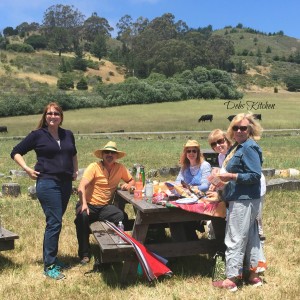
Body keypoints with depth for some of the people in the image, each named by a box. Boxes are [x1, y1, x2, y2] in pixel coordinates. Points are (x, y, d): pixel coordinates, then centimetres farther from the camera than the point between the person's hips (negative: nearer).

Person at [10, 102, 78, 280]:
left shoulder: (68, 135, 11)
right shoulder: (37, 135, -2)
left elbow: (73, 154, 30)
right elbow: (16, 153, 4)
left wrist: (75, 170, 17)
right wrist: (27, 169, -7)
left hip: (66, 183, 5)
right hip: (48, 183, -5)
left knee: (55, 222, 13)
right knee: (54, 223, -10)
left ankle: (52, 258, 25)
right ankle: (49, 267, -2)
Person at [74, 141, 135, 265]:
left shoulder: (120, 168, 2)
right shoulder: (94, 167, -10)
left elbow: (132, 180, 17)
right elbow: (81, 187, -18)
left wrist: (128, 185, -9)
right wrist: (84, 204, -34)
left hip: (105, 206, 3)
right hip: (89, 204, -2)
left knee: (122, 217, -26)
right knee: (82, 216, -34)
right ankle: (84, 253, -17)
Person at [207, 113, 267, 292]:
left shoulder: (249, 148, -15)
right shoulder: (237, 147, 14)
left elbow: (255, 175, -21)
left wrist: (232, 176, -22)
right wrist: (221, 193, 18)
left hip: (245, 201, -10)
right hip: (241, 199, 10)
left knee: (235, 239, -4)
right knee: (251, 237, 14)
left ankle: (231, 280, 3)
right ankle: (254, 275, 24)